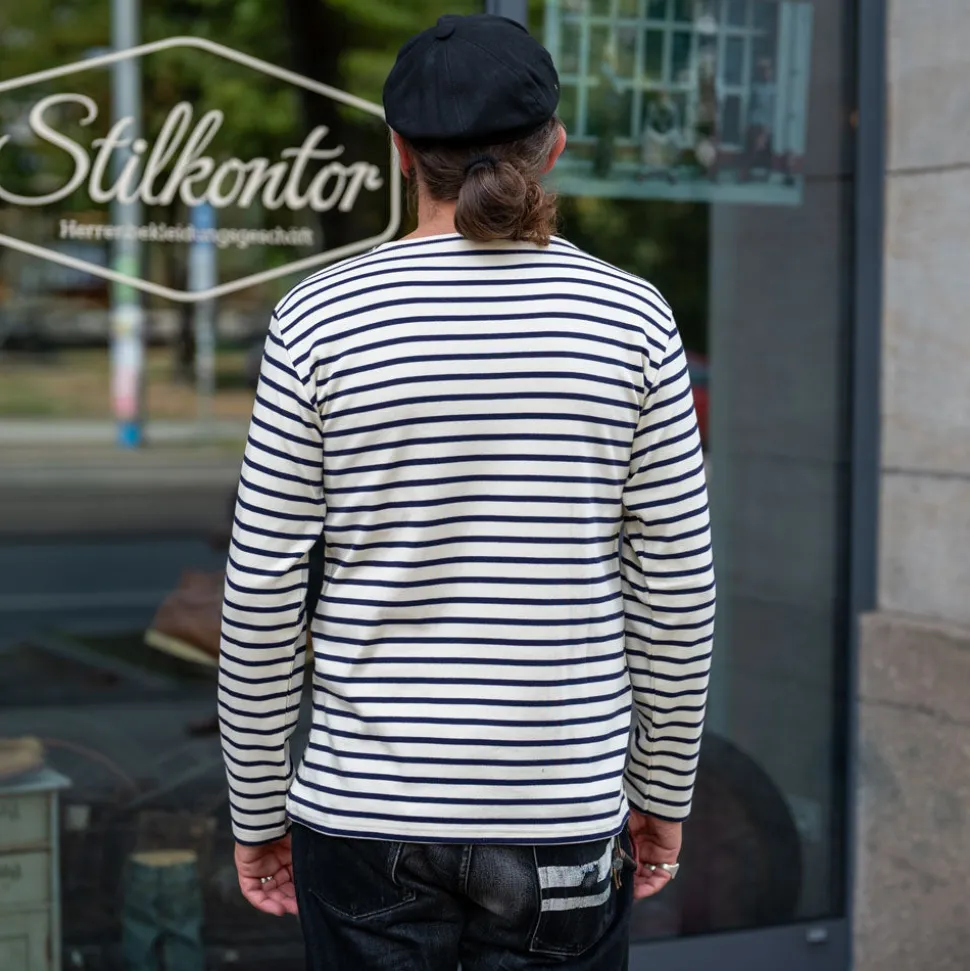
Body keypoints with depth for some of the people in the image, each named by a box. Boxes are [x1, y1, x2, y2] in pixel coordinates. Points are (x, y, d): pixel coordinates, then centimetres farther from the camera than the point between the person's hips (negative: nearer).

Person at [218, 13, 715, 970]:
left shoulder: (318, 319, -6)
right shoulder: (631, 317, -4)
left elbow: (261, 590, -4)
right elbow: (677, 584, -1)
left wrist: (256, 810, 7)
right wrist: (662, 790, 11)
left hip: (368, 812, 0)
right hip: (563, 819, 1)